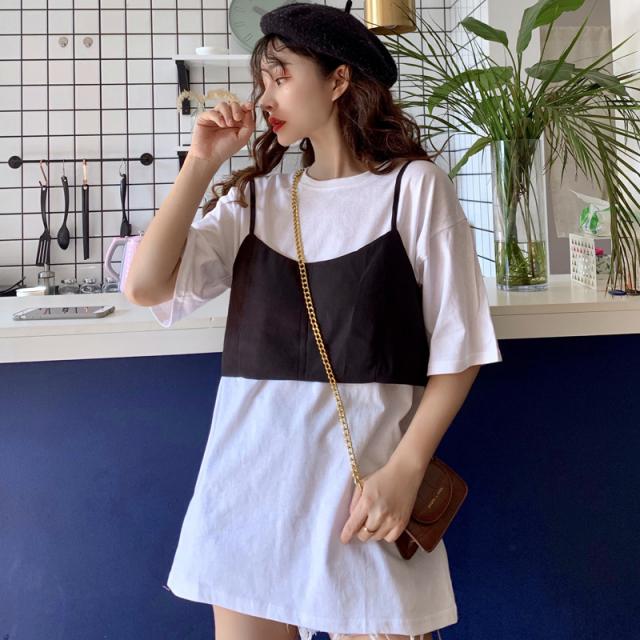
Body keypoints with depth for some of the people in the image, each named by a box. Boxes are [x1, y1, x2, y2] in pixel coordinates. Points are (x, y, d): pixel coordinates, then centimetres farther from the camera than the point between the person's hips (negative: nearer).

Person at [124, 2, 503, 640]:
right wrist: (202, 163, -2)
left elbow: (457, 351, -4)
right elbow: (144, 286, -2)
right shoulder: (255, 196, 11)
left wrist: (404, 470, -14)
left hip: (363, 477, -3)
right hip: (250, 471, 4)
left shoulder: (413, 187, -1)